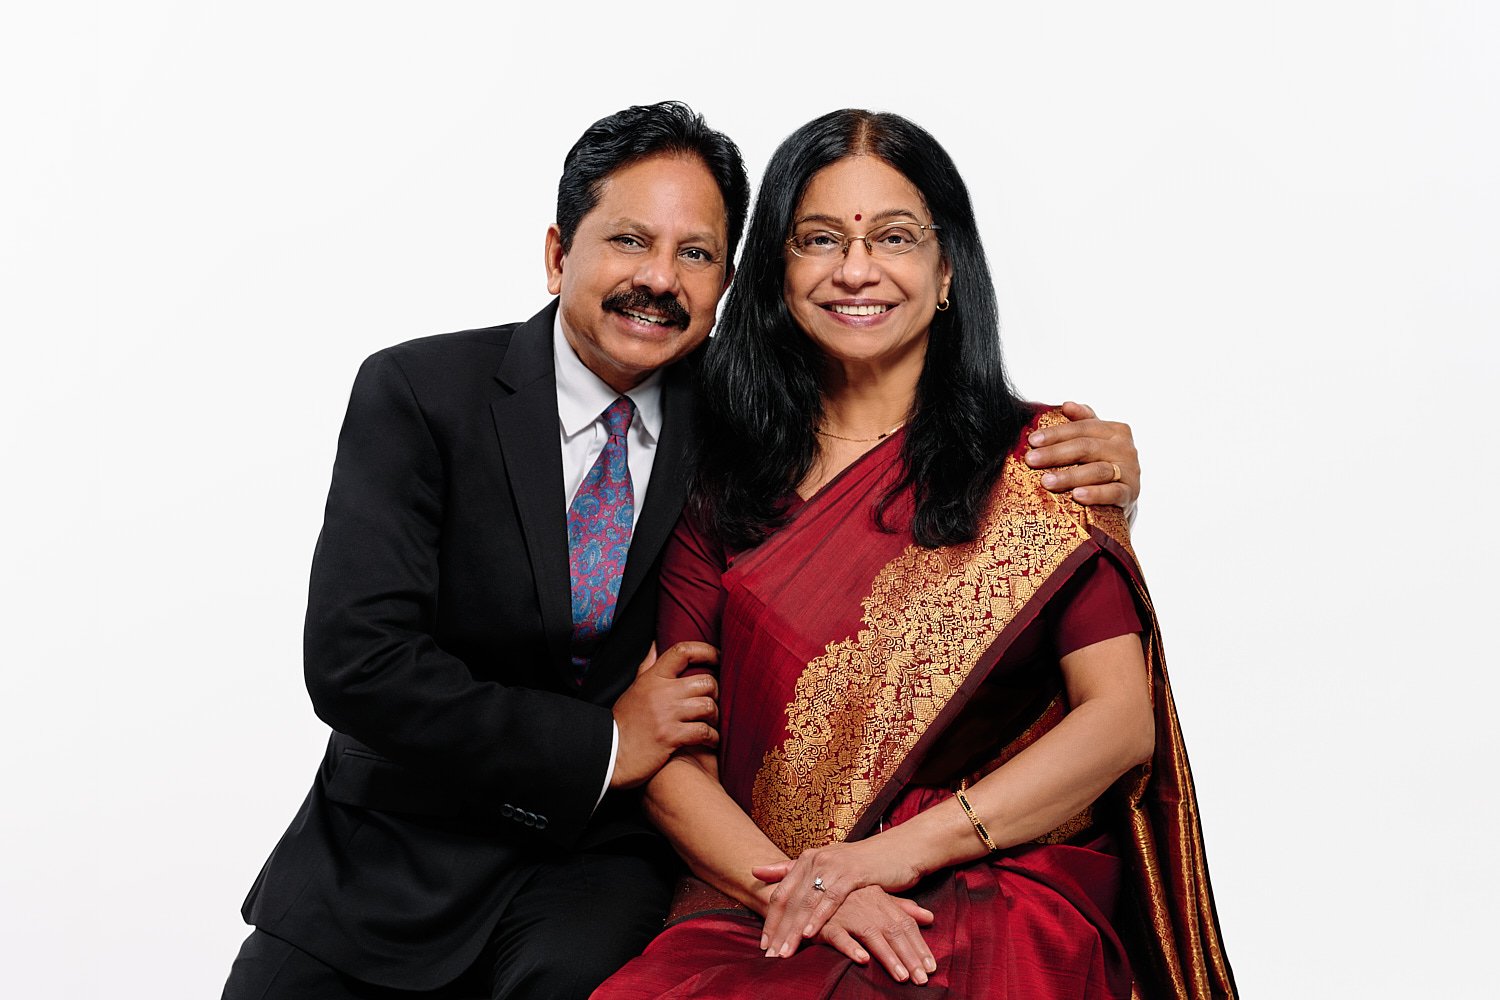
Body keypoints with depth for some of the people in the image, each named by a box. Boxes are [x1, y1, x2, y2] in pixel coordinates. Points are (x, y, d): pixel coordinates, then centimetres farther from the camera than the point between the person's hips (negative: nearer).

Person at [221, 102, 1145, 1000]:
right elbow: (356, 659, -15)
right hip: (393, 855, 0)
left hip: (603, 856, 0)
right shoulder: (418, 394, -7)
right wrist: (603, 747, -14)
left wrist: (1081, 471, -11)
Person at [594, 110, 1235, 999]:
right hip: (763, 918, 3)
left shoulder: (1040, 464, 4)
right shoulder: (726, 488, 10)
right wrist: (791, 889, -15)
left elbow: (1121, 720, -5)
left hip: (996, 913, -3)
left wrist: (900, 848, -15)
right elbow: (672, 756, 4)